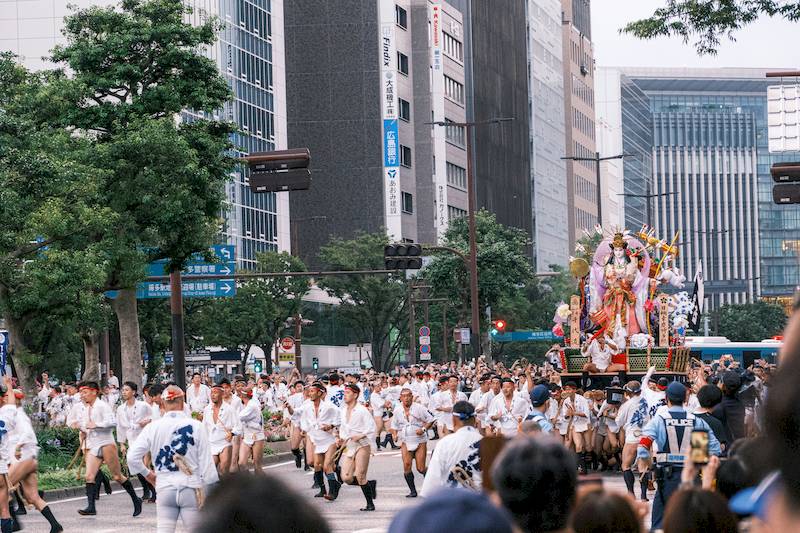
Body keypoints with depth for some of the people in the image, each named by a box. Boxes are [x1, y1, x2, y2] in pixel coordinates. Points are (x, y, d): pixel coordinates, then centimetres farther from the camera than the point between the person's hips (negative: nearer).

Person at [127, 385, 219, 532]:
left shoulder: (153, 427, -1)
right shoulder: (196, 426, -6)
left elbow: (132, 457, -3)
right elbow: (206, 462, -5)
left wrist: (147, 473, 15)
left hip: (165, 488, 2)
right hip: (191, 487, -2)